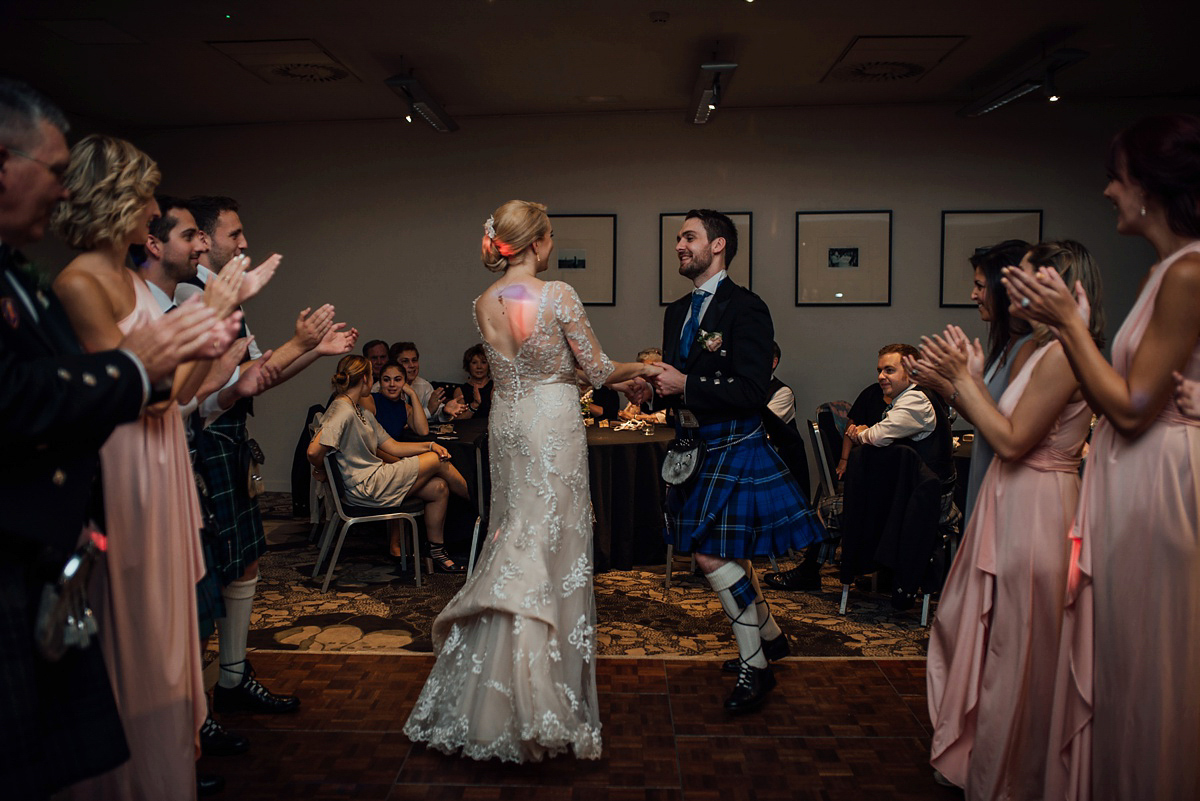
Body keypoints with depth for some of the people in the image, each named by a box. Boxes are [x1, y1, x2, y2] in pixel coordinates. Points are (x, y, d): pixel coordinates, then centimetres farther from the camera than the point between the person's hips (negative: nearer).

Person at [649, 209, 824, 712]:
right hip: (696, 450, 8)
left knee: (712, 555, -10)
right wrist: (657, 383, -5)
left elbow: (750, 392, -21)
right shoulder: (677, 312, 12)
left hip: (734, 451, -8)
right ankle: (771, 637, 39)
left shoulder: (745, 308, -14)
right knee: (729, 554, 18)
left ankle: (755, 667, 8)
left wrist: (685, 386, -21)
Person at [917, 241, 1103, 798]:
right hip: (1008, 502, 10)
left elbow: (1011, 441, -21)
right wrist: (954, 382, 1)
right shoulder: (1034, 350, 11)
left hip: (1034, 511, -10)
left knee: (1017, 656, 5)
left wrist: (965, 378, -17)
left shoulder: (1064, 354, -19)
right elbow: (994, 430, 11)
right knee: (971, 634, 19)